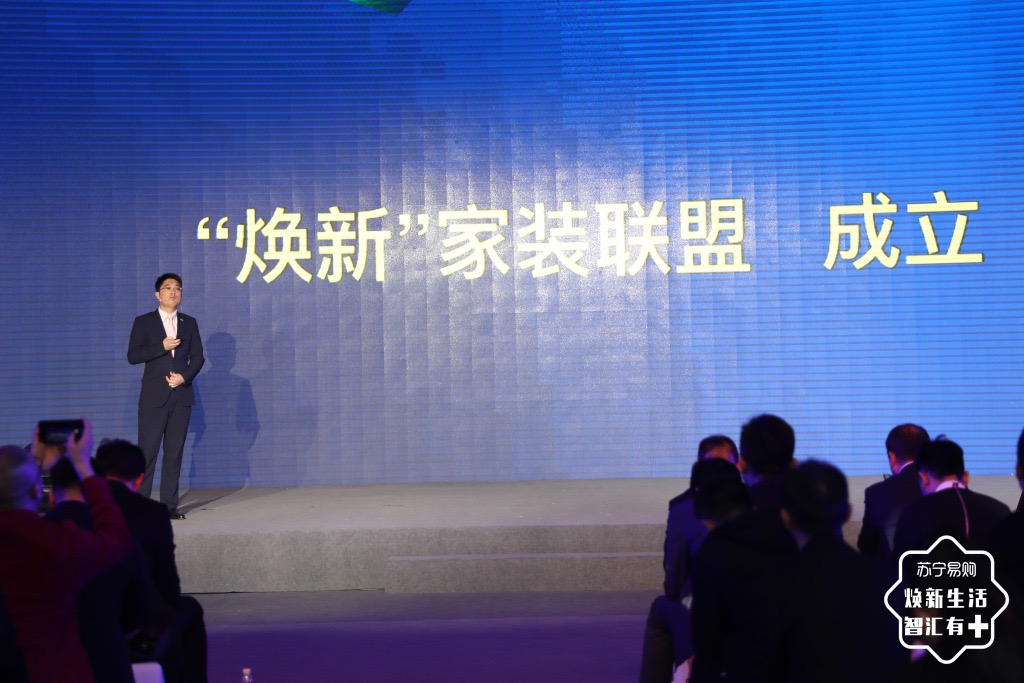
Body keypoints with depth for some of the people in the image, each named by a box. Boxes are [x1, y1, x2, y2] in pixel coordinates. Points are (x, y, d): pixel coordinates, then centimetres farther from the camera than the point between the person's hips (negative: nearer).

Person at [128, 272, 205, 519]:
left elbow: (197, 357, 9)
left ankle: (169, 504, 7)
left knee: (174, 452, 3)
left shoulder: (189, 323, 13)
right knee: (147, 451, -5)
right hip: (154, 396, -3)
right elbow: (133, 356, -4)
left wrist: (184, 376, -9)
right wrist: (162, 346, -15)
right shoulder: (144, 322, 4)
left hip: (181, 395, 3)